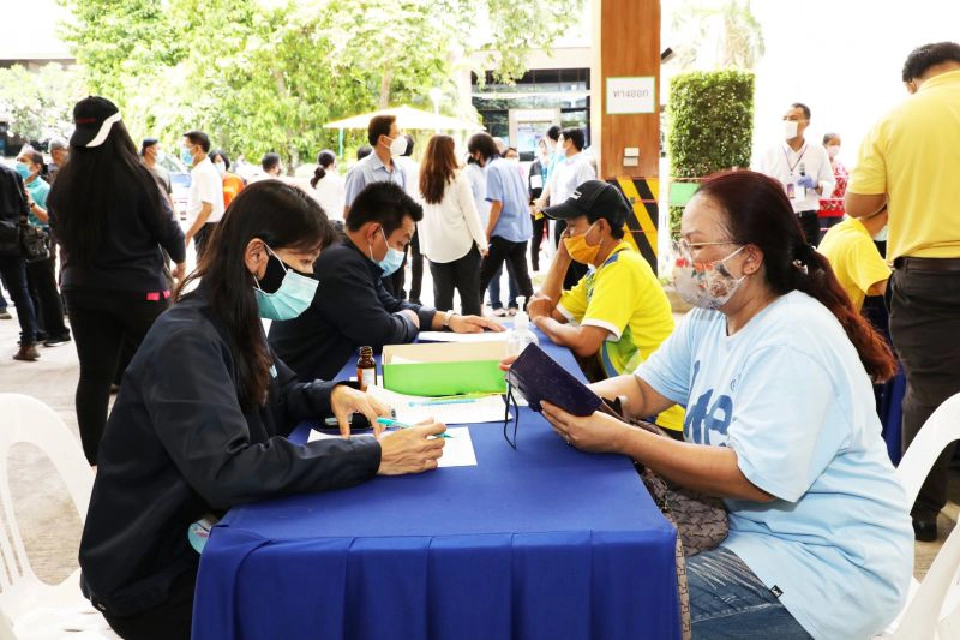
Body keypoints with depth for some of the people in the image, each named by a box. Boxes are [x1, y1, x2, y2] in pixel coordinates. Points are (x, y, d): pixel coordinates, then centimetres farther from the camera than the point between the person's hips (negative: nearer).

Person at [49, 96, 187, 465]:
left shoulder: (63, 184, -3)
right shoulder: (135, 178, -16)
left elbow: (61, 234, 13)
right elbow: (166, 227, -8)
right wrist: (180, 261, 12)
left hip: (82, 289, 4)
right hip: (138, 287, -4)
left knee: (95, 373, 8)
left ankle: (95, 458, 12)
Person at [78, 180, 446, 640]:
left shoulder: (235, 325, 3)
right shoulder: (186, 341, -25)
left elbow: (278, 396, 18)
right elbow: (225, 470, -37)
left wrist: (332, 394, -6)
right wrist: (371, 456, -38)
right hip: (154, 577, -8)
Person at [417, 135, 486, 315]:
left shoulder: (423, 179, 3)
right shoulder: (458, 177, -7)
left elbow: (420, 216, 5)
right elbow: (470, 211, -6)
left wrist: (424, 245, 10)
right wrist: (481, 241, 0)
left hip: (435, 247, 3)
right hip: (462, 244, -3)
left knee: (442, 296, 7)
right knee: (470, 295, 4)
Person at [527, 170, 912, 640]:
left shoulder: (792, 342, -24)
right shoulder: (711, 317, 6)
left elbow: (756, 478, -28)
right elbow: (646, 389, 10)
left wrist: (621, 440, -28)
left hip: (831, 564, -9)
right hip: (748, 525, 9)